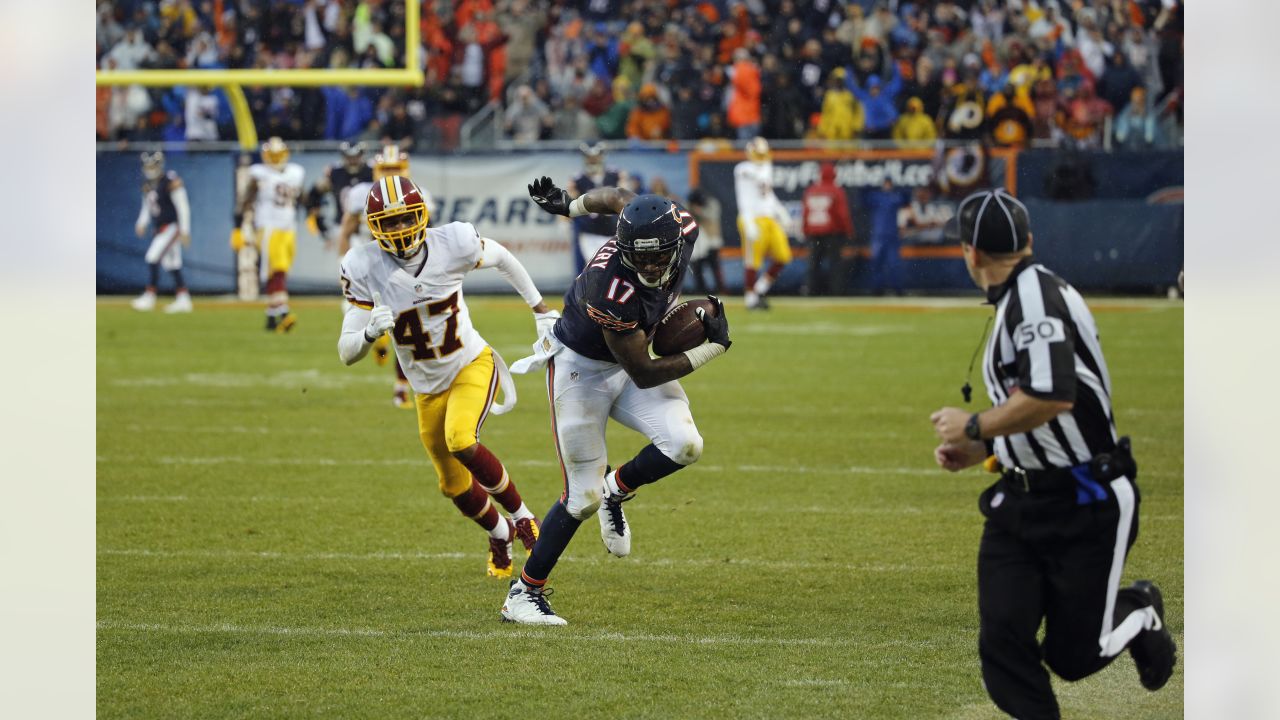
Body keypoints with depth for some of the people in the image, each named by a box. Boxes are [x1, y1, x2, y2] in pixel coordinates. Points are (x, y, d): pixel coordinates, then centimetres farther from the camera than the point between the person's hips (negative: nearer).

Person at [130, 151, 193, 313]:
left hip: (172, 226, -9)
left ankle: (149, 296, -13)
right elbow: (147, 207, 21)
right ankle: (183, 299, 13)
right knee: (172, 264, 9)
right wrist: (142, 223, 2)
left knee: (153, 258, -16)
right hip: (160, 228, 9)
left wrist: (184, 231, -18)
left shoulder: (171, 182, -15)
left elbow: (183, 207, -15)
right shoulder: (148, 186, 10)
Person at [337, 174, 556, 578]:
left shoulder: (453, 244, -21)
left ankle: (520, 515, -6)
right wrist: (370, 332, -41)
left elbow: (500, 257, 4)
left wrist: (540, 308, 12)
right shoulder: (364, 269, -20)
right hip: (429, 388, 3)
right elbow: (347, 354, -18)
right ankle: (499, 535, 45)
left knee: (460, 442, -29)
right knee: (455, 486, 14)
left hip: (472, 366, -3)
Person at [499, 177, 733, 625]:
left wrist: (571, 206, 21)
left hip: (628, 358, 6)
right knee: (583, 498, -5)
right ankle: (523, 595, 11)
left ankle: (616, 491, 12)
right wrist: (714, 348, -20)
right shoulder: (612, 290, -39)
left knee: (684, 445, -19)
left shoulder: (683, 228, -22)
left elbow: (617, 197, 1)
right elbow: (643, 375, -27)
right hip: (581, 368, -6)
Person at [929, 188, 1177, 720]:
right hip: (1021, 498, 8)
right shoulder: (1015, 300, 12)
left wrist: (973, 426, -18)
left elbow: (1053, 397, -31)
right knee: (1003, 643, -6)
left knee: (1072, 656, 2)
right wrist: (978, 450, 10)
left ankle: (1140, 613, 30)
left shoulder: (1035, 292, -18)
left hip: (1086, 507, -8)